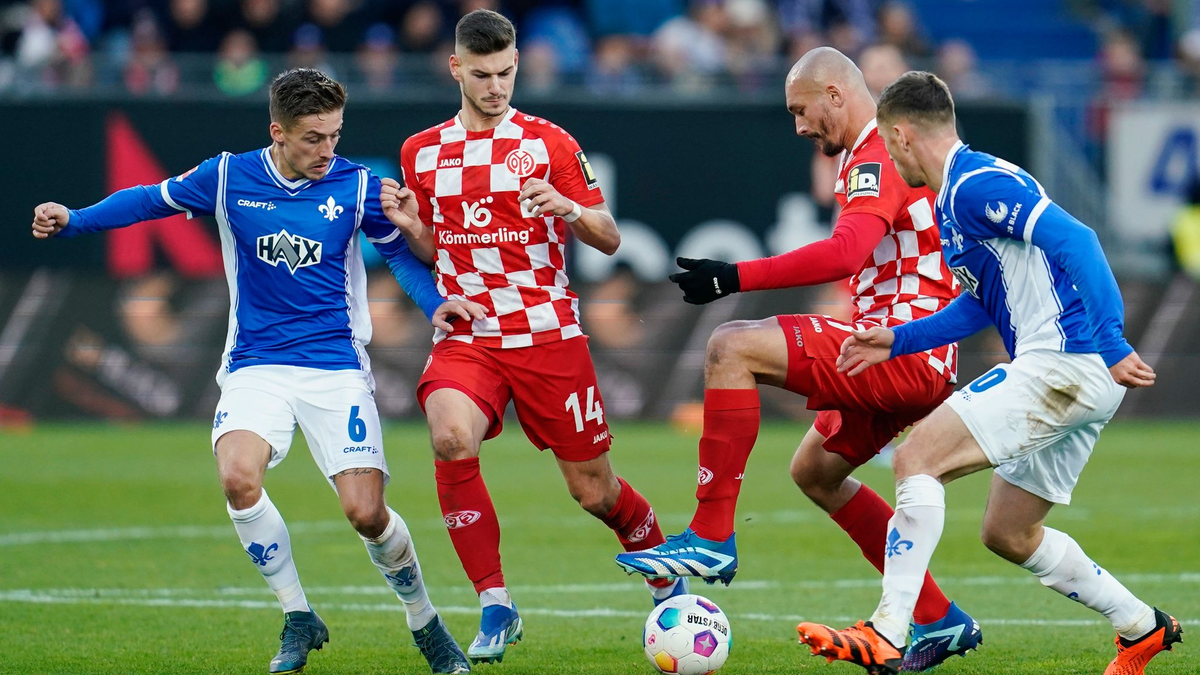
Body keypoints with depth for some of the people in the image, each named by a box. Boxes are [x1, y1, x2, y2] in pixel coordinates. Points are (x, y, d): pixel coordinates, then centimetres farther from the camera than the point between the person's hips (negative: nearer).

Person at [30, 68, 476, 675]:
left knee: (366, 512, -12)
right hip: (256, 367, 1)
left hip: (337, 367, -1)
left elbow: (401, 250, 11)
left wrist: (435, 303, -6)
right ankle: (299, 619, -7)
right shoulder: (228, 178, -2)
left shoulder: (355, 187, -3)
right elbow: (154, 199, 14)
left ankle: (425, 623, 17)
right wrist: (71, 220, 7)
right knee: (238, 477, -27)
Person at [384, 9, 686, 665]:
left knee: (592, 488, 3)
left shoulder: (550, 144, 1)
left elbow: (609, 239, 3)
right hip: (465, 335, 1)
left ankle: (667, 581, 34)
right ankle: (495, 606, -19)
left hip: (548, 333, -1)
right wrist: (408, 224, -2)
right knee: (451, 438, -29)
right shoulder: (422, 152, 9)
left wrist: (568, 209, -18)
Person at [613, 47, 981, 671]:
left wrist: (734, 277, -30)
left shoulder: (877, 156, -12)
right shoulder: (884, 154, 22)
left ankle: (711, 538, -22)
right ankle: (939, 620, 24)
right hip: (910, 361, 11)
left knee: (732, 347, -20)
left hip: (905, 352, -11)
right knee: (815, 470, 23)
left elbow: (846, 252, -29)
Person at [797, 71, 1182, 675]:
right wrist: (899, 341, 27)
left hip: (1062, 364, -10)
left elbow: (1074, 241, -23)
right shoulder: (957, 194, 20)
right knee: (1009, 533, 19)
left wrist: (1112, 345, -29)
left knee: (917, 460, -15)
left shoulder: (976, 186, -13)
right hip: (1078, 382, 10)